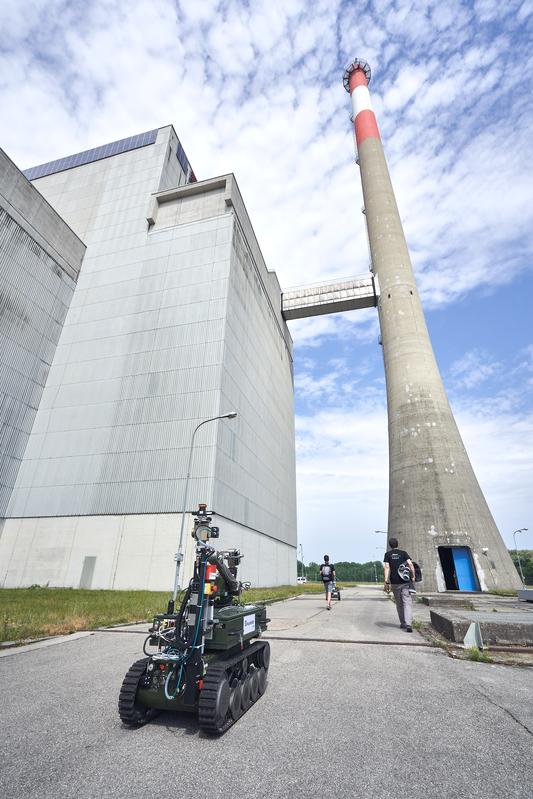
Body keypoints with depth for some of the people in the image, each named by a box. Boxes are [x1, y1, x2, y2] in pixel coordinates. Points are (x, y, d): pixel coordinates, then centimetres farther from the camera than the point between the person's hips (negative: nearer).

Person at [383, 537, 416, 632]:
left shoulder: (388, 554, 5)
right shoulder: (403, 553, 7)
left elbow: (387, 567, -5)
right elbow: (410, 564, -6)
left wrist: (386, 582, -8)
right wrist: (413, 577, 2)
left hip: (395, 582, 0)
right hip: (405, 582, 0)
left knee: (399, 604, 15)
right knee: (407, 603, -3)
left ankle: (403, 623, 22)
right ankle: (408, 624, -17)